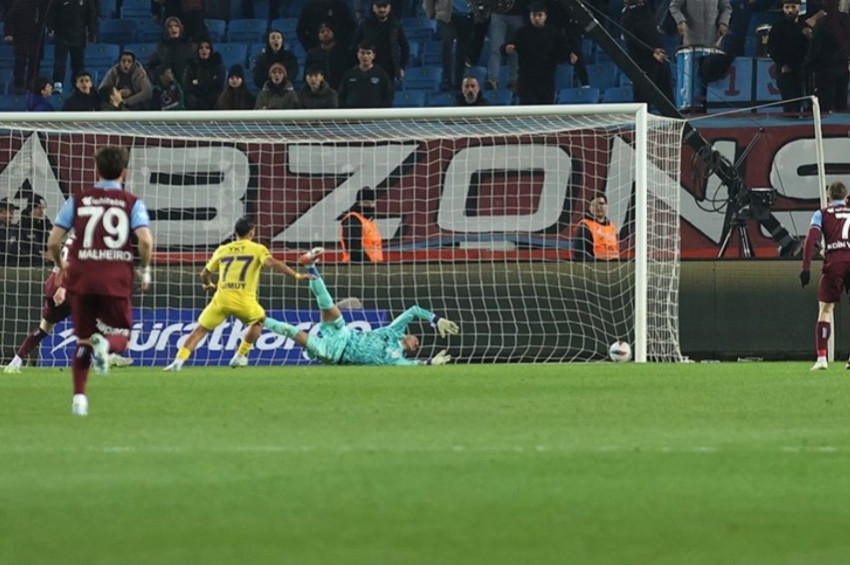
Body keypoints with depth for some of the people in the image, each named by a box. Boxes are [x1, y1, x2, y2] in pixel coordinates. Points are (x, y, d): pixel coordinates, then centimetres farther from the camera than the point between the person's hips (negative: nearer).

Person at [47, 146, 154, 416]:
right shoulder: (133, 203, 2)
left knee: (83, 340, 16)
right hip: (117, 282, -2)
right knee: (120, 338, 11)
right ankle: (105, 344, -25)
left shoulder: (77, 200, 6)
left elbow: (53, 242, 3)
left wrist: (61, 266, 23)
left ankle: (79, 396, 5)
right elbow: (145, 241, -13)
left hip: (82, 280, 2)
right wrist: (145, 270, 4)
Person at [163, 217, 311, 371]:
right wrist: (296, 275, -11)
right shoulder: (257, 249, 6)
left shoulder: (222, 250, 16)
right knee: (258, 321, 28)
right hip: (244, 301, -2)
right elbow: (273, 263, -12)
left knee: (200, 330, 8)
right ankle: (240, 356, 23)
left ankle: (179, 361, -9)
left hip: (221, 300, 2)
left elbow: (205, 274, 24)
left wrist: (208, 284, 46)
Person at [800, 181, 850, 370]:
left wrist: (806, 268, -5)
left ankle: (821, 358, -8)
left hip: (833, 263, -1)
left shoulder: (822, 214, 13)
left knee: (825, 310, 4)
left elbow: (811, 239, -1)